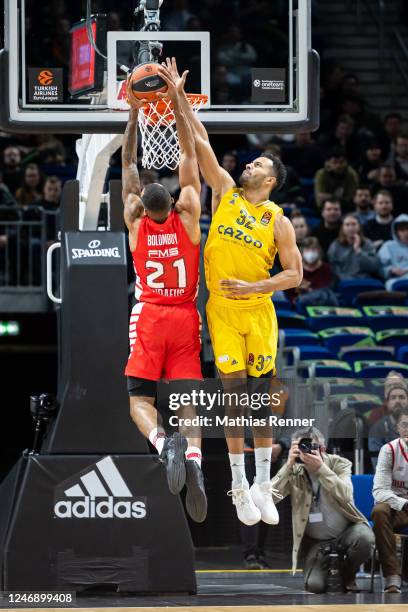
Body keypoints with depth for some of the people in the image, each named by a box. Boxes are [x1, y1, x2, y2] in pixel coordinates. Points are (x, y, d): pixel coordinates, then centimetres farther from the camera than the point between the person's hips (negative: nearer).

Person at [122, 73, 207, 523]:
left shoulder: (136, 221, -3)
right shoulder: (187, 216, -2)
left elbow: (128, 164, 5)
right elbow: (189, 156, 3)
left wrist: (134, 114, 7)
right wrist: (176, 103, 5)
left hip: (149, 317, -1)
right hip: (185, 317, 1)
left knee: (140, 398, -1)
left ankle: (161, 440, -33)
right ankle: (193, 455, -30)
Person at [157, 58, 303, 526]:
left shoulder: (278, 221, -1)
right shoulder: (225, 193, 4)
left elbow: (294, 274, -3)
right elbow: (199, 141, 2)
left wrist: (253, 287, -15)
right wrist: (179, 96, -2)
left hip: (258, 311, -1)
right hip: (222, 310, 1)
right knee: (234, 390, -2)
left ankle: (263, 484, 8)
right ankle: (239, 485, 3)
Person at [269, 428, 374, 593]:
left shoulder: (339, 464, -7)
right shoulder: (294, 472, -5)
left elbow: (345, 496, -26)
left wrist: (321, 468, -32)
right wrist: (289, 465, -24)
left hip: (346, 532, 0)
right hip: (314, 541, 0)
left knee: (364, 538, -35)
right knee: (314, 585, -23)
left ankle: (348, 576, -1)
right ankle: (326, 567, 18)